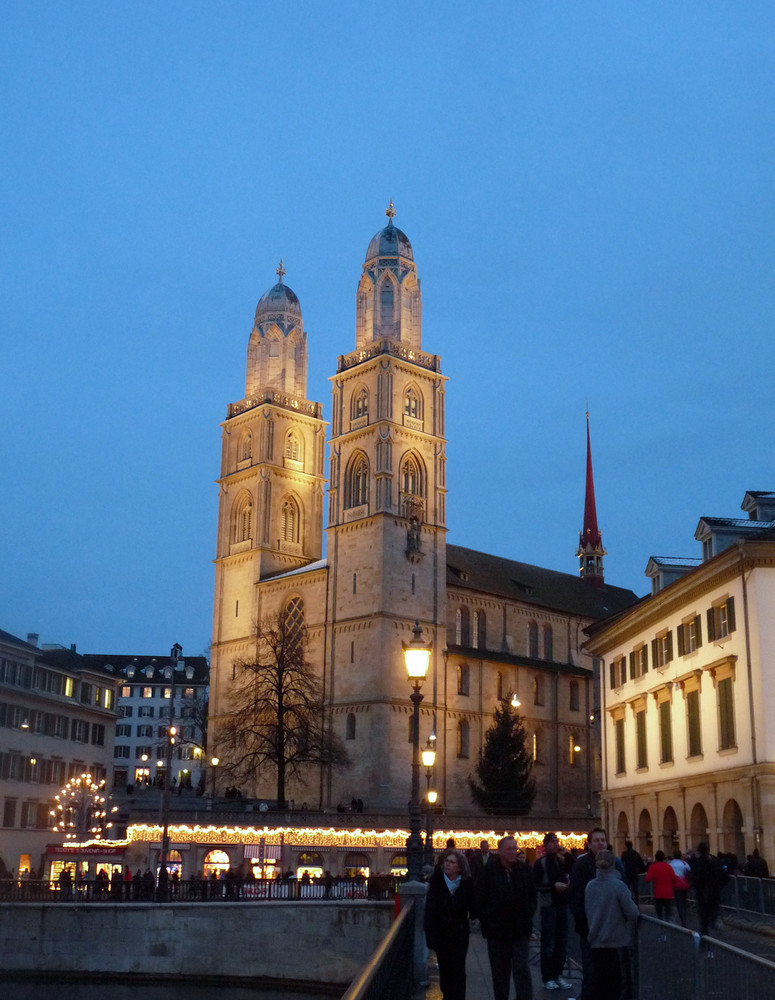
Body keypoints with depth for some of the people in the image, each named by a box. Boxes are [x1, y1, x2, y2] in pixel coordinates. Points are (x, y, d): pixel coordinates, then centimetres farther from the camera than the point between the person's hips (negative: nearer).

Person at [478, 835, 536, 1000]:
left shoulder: (524, 869, 2)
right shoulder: (489, 870, -7)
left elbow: (532, 895, 13)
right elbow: (480, 899, -3)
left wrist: (528, 915, 5)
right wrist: (485, 919, -5)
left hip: (520, 930, 1)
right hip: (497, 930, -1)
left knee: (522, 969, -3)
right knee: (500, 973, 9)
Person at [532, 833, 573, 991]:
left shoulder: (562, 861, 10)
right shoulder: (540, 863, -6)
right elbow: (536, 885, -11)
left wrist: (566, 855, -5)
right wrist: (553, 886, -20)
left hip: (562, 905, 6)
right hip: (548, 906, -5)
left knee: (561, 942, 10)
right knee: (547, 943, 0)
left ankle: (558, 974, 20)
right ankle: (547, 978, 9)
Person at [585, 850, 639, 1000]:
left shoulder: (590, 885, -2)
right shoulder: (618, 885, -15)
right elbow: (632, 913, -14)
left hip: (595, 941, 4)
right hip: (616, 941, -4)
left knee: (600, 978, 13)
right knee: (615, 981, 7)